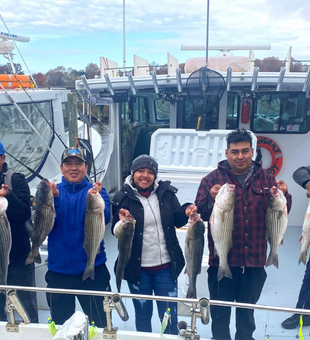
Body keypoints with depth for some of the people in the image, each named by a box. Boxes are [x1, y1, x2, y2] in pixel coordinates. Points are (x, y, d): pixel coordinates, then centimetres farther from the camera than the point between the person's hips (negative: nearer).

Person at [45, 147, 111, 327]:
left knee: (99, 324, 9)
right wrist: (52, 199, -25)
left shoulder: (96, 190, -1)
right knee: (60, 325, 18)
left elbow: (104, 219, -16)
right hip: (58, 270, 2)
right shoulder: (52, 191, 3)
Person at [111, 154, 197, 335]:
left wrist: (186, 212, -17)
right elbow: (116, 232, -8)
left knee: (170, 315, 14)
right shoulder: (123, 198, -8)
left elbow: (177, 220, 4)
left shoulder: (166, 192, -3)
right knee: (143, 314, 20)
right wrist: (122, 223, -30)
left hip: (166, 266, 1)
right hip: (138, 268, -1)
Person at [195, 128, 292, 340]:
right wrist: (211, 199, -29)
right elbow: (199, 212, -10)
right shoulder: (213, 179, -4)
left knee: (247, 311, 21)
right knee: (220, 312, 12)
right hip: (222, 259, -2)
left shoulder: (266, 178, 4)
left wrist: (283, 196, -12)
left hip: (254, 259, 3)